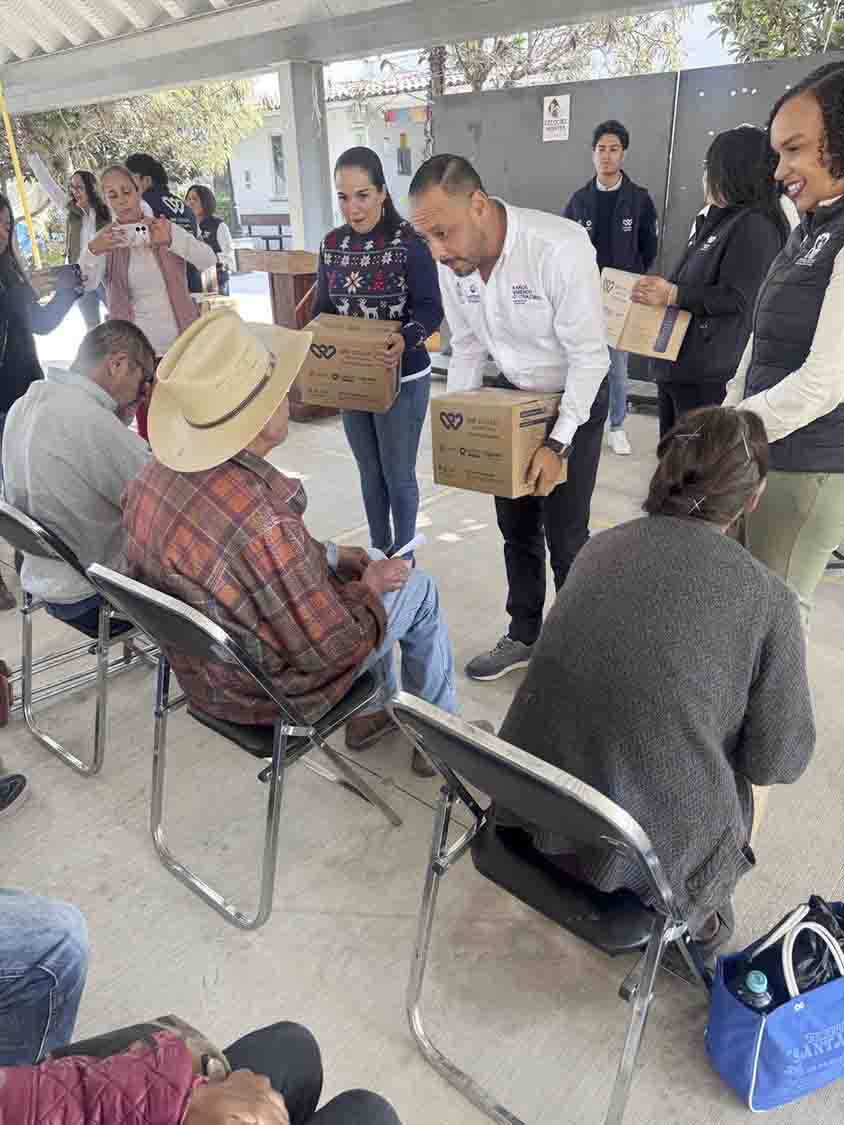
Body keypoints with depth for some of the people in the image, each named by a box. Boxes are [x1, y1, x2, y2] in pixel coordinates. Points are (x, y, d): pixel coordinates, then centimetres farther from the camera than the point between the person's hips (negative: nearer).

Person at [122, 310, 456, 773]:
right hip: (270, 691, -7)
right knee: (416, 587, 10)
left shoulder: (156, 475, -12)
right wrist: (369, 590, -9)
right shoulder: (264, 524, -39)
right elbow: (331, 651, -26)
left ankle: (371, 712, 41)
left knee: (372, 564, 24)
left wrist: (330, 554, 6)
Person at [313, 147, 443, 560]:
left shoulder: (409, 241, -13)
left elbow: (431, 309, -15)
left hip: (401, 378, -5)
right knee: (370, 473, 17)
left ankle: (403, 557, 24)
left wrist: (405, 339, -36)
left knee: (398, 475, 4)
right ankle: (379, 552, 34)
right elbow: (323, 308, 8)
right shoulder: (332, 244, 3)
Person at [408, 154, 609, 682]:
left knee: (565, 534, -1)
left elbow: (589, 357, -25)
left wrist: (557, 444, -28)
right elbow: (467, 348, 2)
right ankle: (523, 636, 33)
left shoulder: (561, 248, -31)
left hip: (575, 399, -6)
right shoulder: (452, 261, -12)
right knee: (516, 526, 14)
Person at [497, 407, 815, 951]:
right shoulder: (768, 599, -14)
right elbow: (780, 760, -7)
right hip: (644, 856, -4)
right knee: (752, 766, 25)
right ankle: (698, 913, 37)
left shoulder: (601, 546, -1)